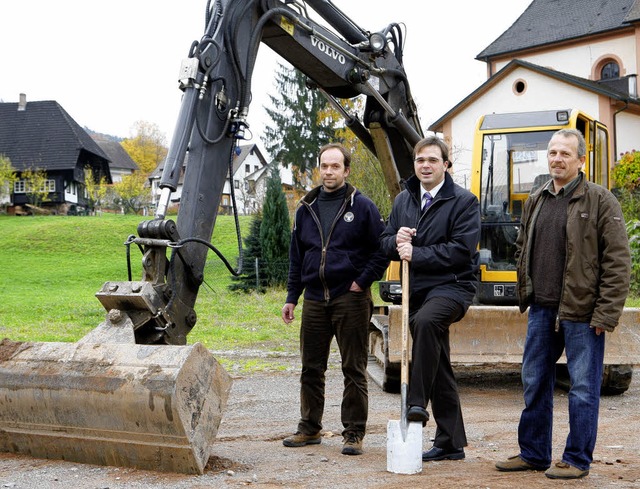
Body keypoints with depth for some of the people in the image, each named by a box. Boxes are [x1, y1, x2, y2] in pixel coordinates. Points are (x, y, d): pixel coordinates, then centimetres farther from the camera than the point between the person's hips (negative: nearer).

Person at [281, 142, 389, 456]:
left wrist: (363, 281, -9)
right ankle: (309, 428, 23)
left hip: (351, 299, -4)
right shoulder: (306, 209, 12)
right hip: (314, 300, 5)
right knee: (311, 368, 10)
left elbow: (382, 249, -1)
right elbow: (296, 256, 17)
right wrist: (291, 297, 12)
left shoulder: (362, 206, -1)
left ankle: (354, 433, 9)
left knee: (354, 370, 1)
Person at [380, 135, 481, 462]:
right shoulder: (403, 200, 14)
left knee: (425, 321, -37)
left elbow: (461, 250, -16)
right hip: (417, 289, 6)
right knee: (438, 367, 9)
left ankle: (417, 403, -31)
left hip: (452, 285, -6)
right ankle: (450, 442, 17)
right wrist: (396, 241, -10)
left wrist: (416, 254, -18)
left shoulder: (464, 201, -5)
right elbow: (386, 245, 14)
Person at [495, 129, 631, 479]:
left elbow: (618, 262, -10)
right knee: (535, 382, 13)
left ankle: (577, 460, 14)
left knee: (583, 388, 2)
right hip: (541, 310, 6)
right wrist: (525, 295, 13)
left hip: (581, 312, -6)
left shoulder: (600, 201, -6)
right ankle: (533, 453, 26)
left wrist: (605, 314, -14)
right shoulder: (535, 202, 12)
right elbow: (523, 250, 21)